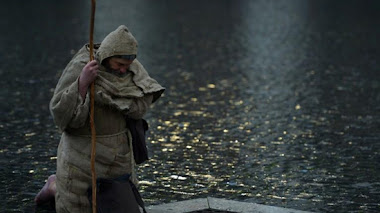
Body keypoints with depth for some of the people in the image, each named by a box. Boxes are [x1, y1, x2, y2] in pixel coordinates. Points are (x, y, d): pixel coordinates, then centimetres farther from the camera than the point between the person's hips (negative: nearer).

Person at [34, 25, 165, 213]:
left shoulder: (130, 67, -8)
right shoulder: (78, 68, -23)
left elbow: (141, 105, -18)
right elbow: (62, 113, -28)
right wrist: (82, 82, -40)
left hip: (118, 151, 5)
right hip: (84, 153, -5)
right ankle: (55, 186, 36)